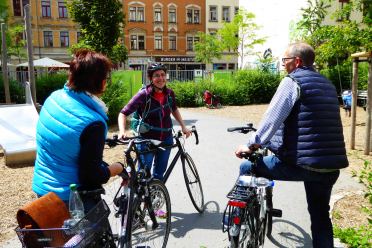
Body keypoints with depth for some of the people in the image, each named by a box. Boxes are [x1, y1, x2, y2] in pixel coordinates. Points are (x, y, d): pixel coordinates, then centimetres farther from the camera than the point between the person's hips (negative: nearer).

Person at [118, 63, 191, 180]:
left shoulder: (169, 93, -3)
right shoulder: (143, 95, -17)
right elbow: (123, 113, -17)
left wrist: (183, 126, 12)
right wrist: (122, 132, -32)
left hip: (166, 140, 4)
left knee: (159, 174, 16)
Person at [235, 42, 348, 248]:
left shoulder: (292, 81, -6)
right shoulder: (327, 84, 19)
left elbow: (272, 117, -15)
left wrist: (252, 144, -6)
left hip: (300, 162, -8)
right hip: (331, 165, 8)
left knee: (247, 169, 9)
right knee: (320, 215, 23)